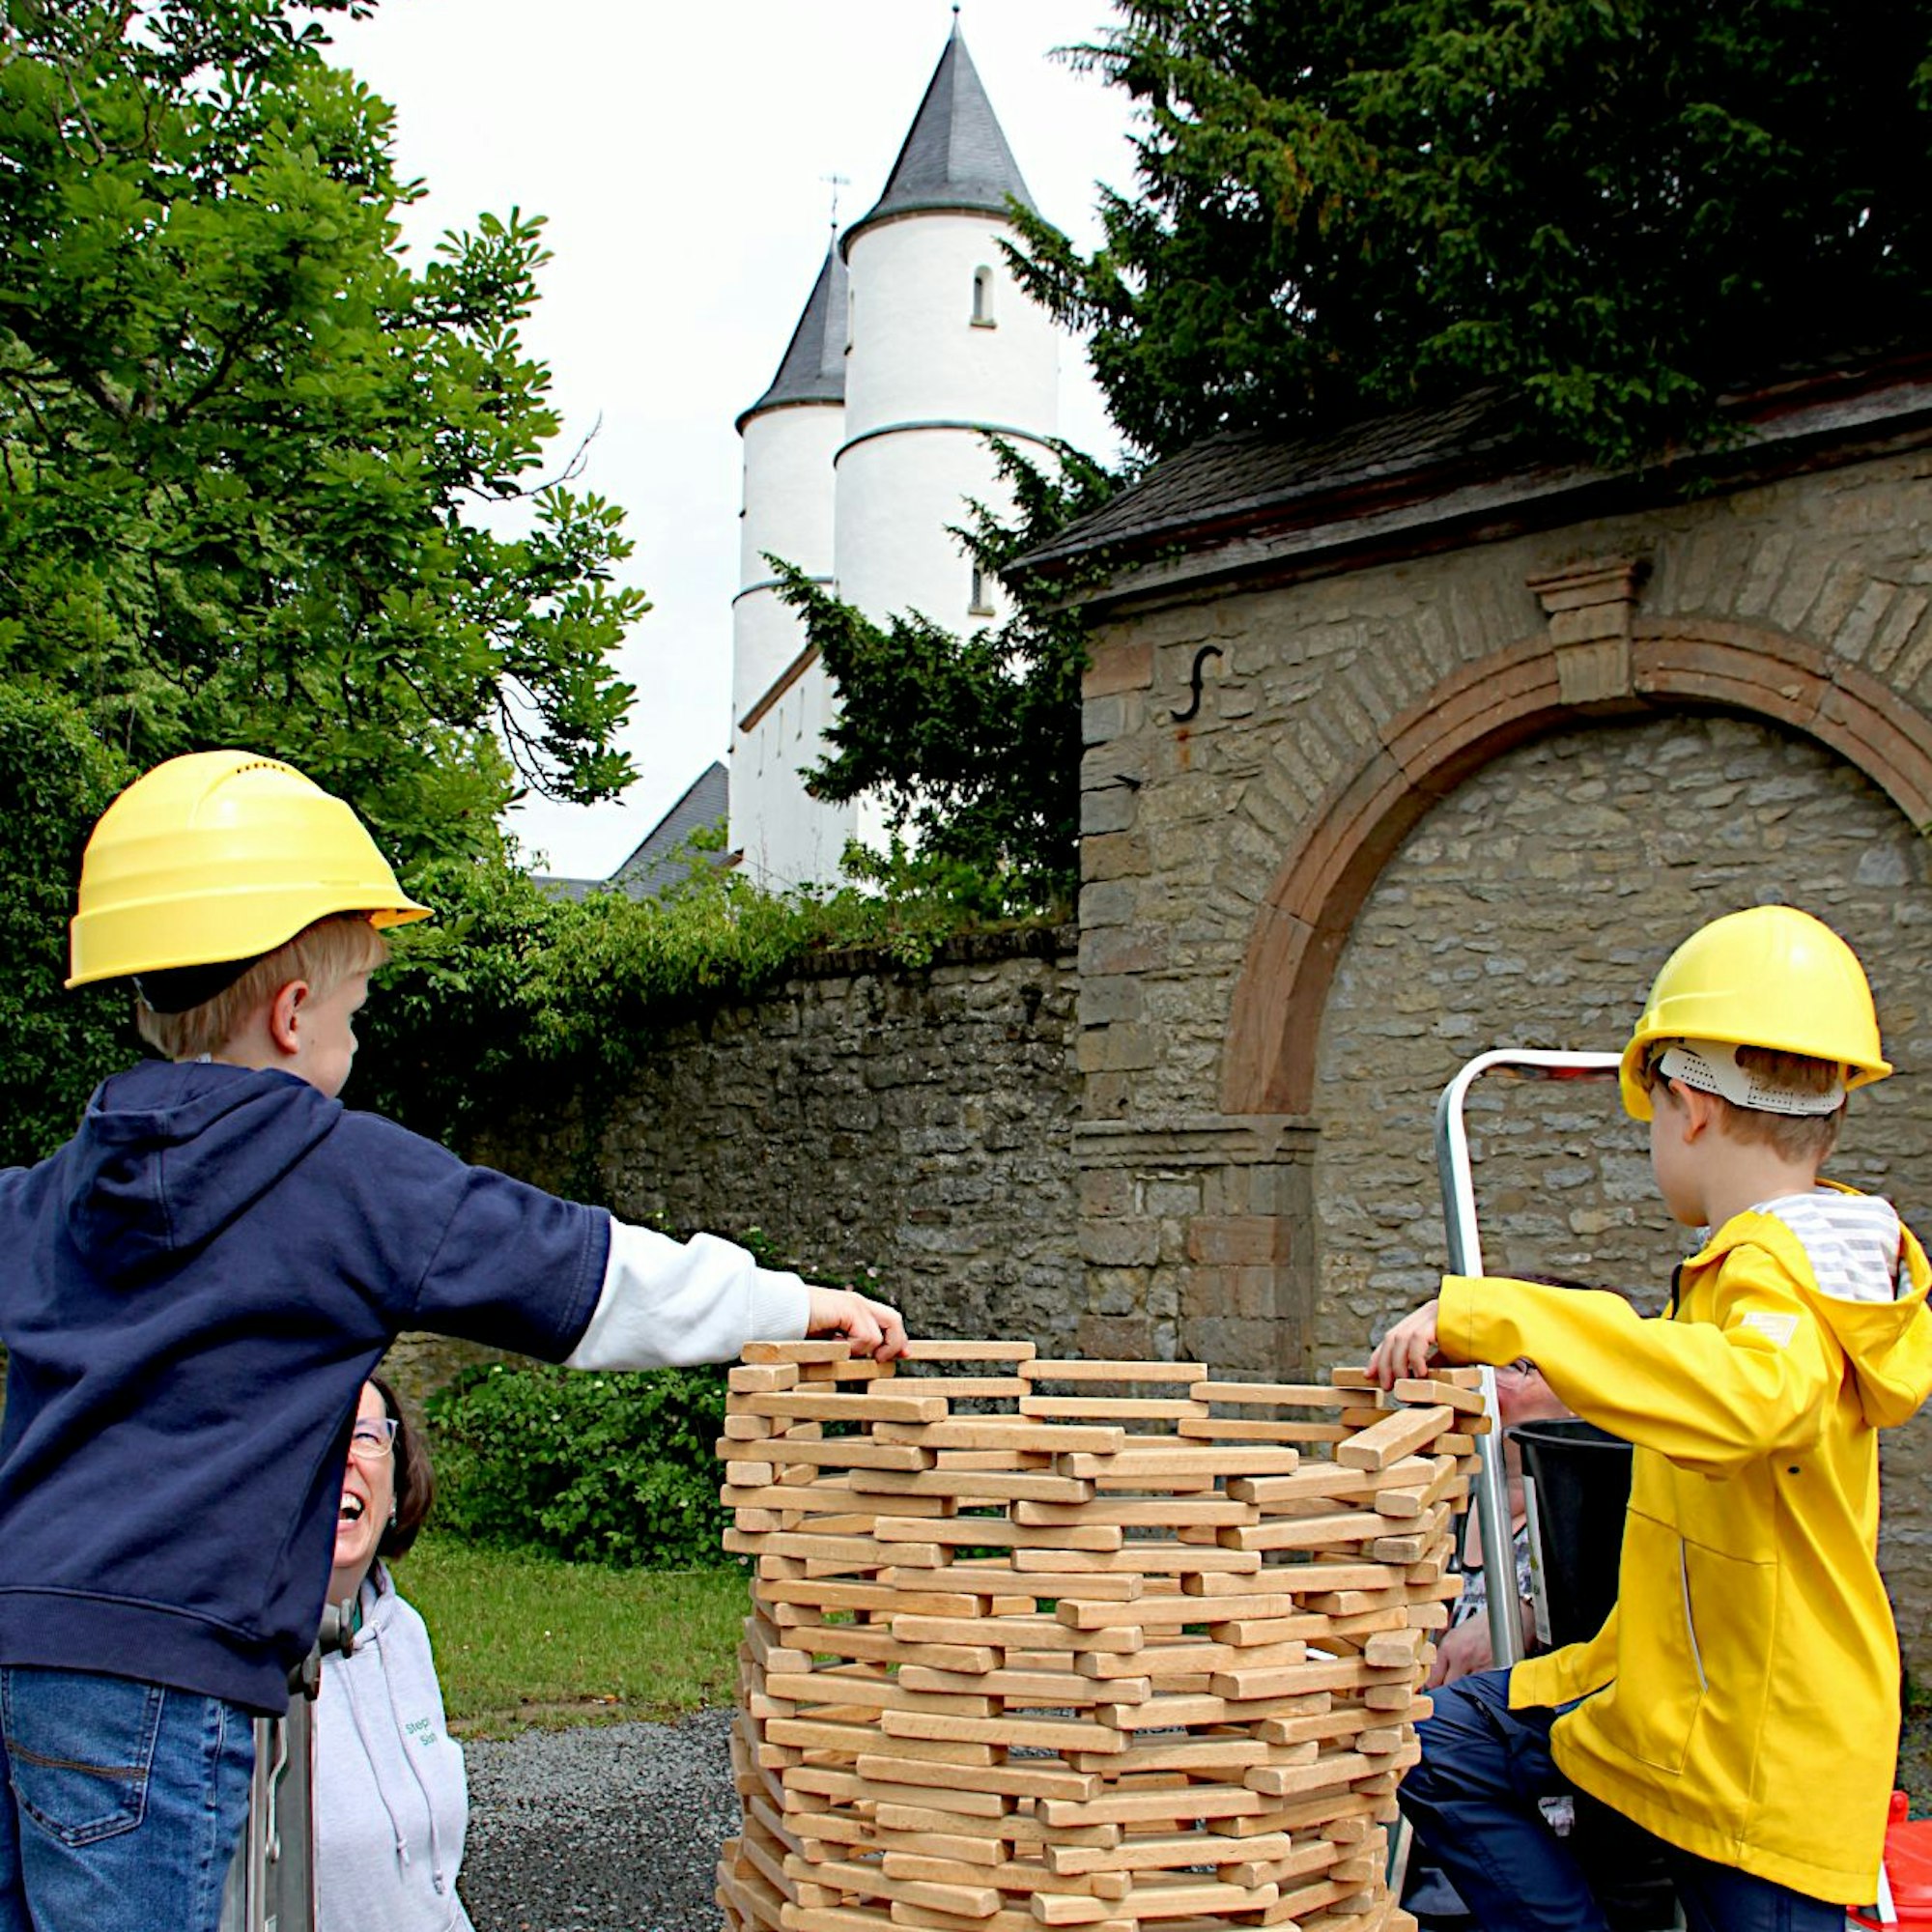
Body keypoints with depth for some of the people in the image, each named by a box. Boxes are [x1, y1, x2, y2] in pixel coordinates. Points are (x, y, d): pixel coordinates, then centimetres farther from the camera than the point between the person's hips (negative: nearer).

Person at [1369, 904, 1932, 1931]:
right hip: (1666, 1683, 9)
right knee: (1441, 1748, 8)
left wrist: (1488, 1314, -46)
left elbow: (1751, 1395, -48)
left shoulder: (1779, 1275, -24)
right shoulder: (1782, 1256, 5)